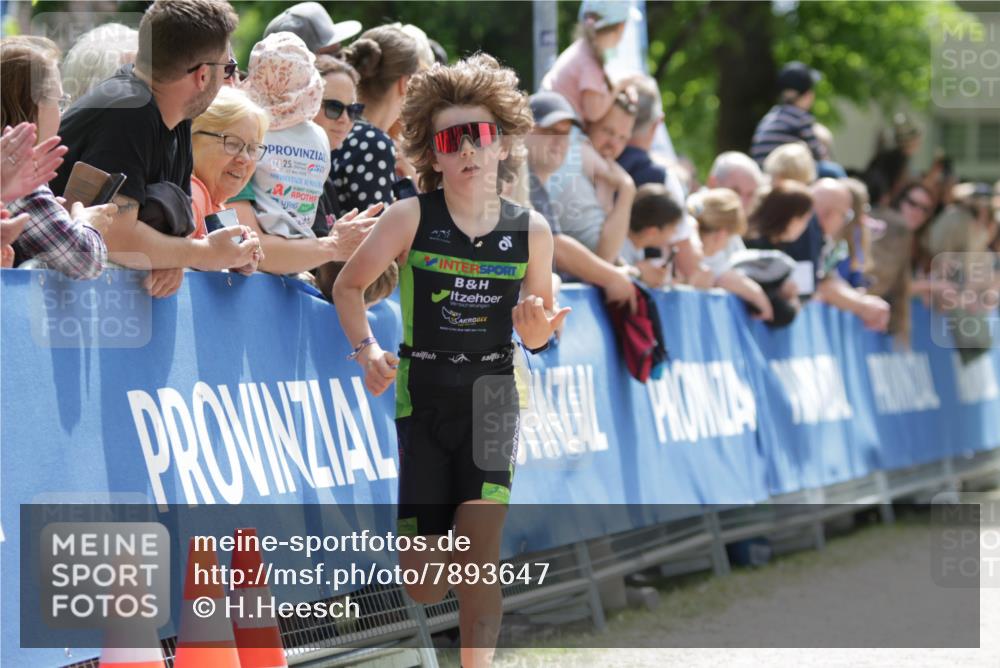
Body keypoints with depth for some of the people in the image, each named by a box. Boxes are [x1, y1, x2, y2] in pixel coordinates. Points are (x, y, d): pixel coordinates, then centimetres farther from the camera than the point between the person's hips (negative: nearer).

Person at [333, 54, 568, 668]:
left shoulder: (531, 231, -3)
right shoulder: (412, 217, -9)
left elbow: (535, 335, 10)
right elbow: (348, 286, 4)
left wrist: (538, 332, -14)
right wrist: (368, 349, -13)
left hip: (492, 397, 0)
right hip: (422, 400, 0)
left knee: (479, 557, -20)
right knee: (424, 587, 2)